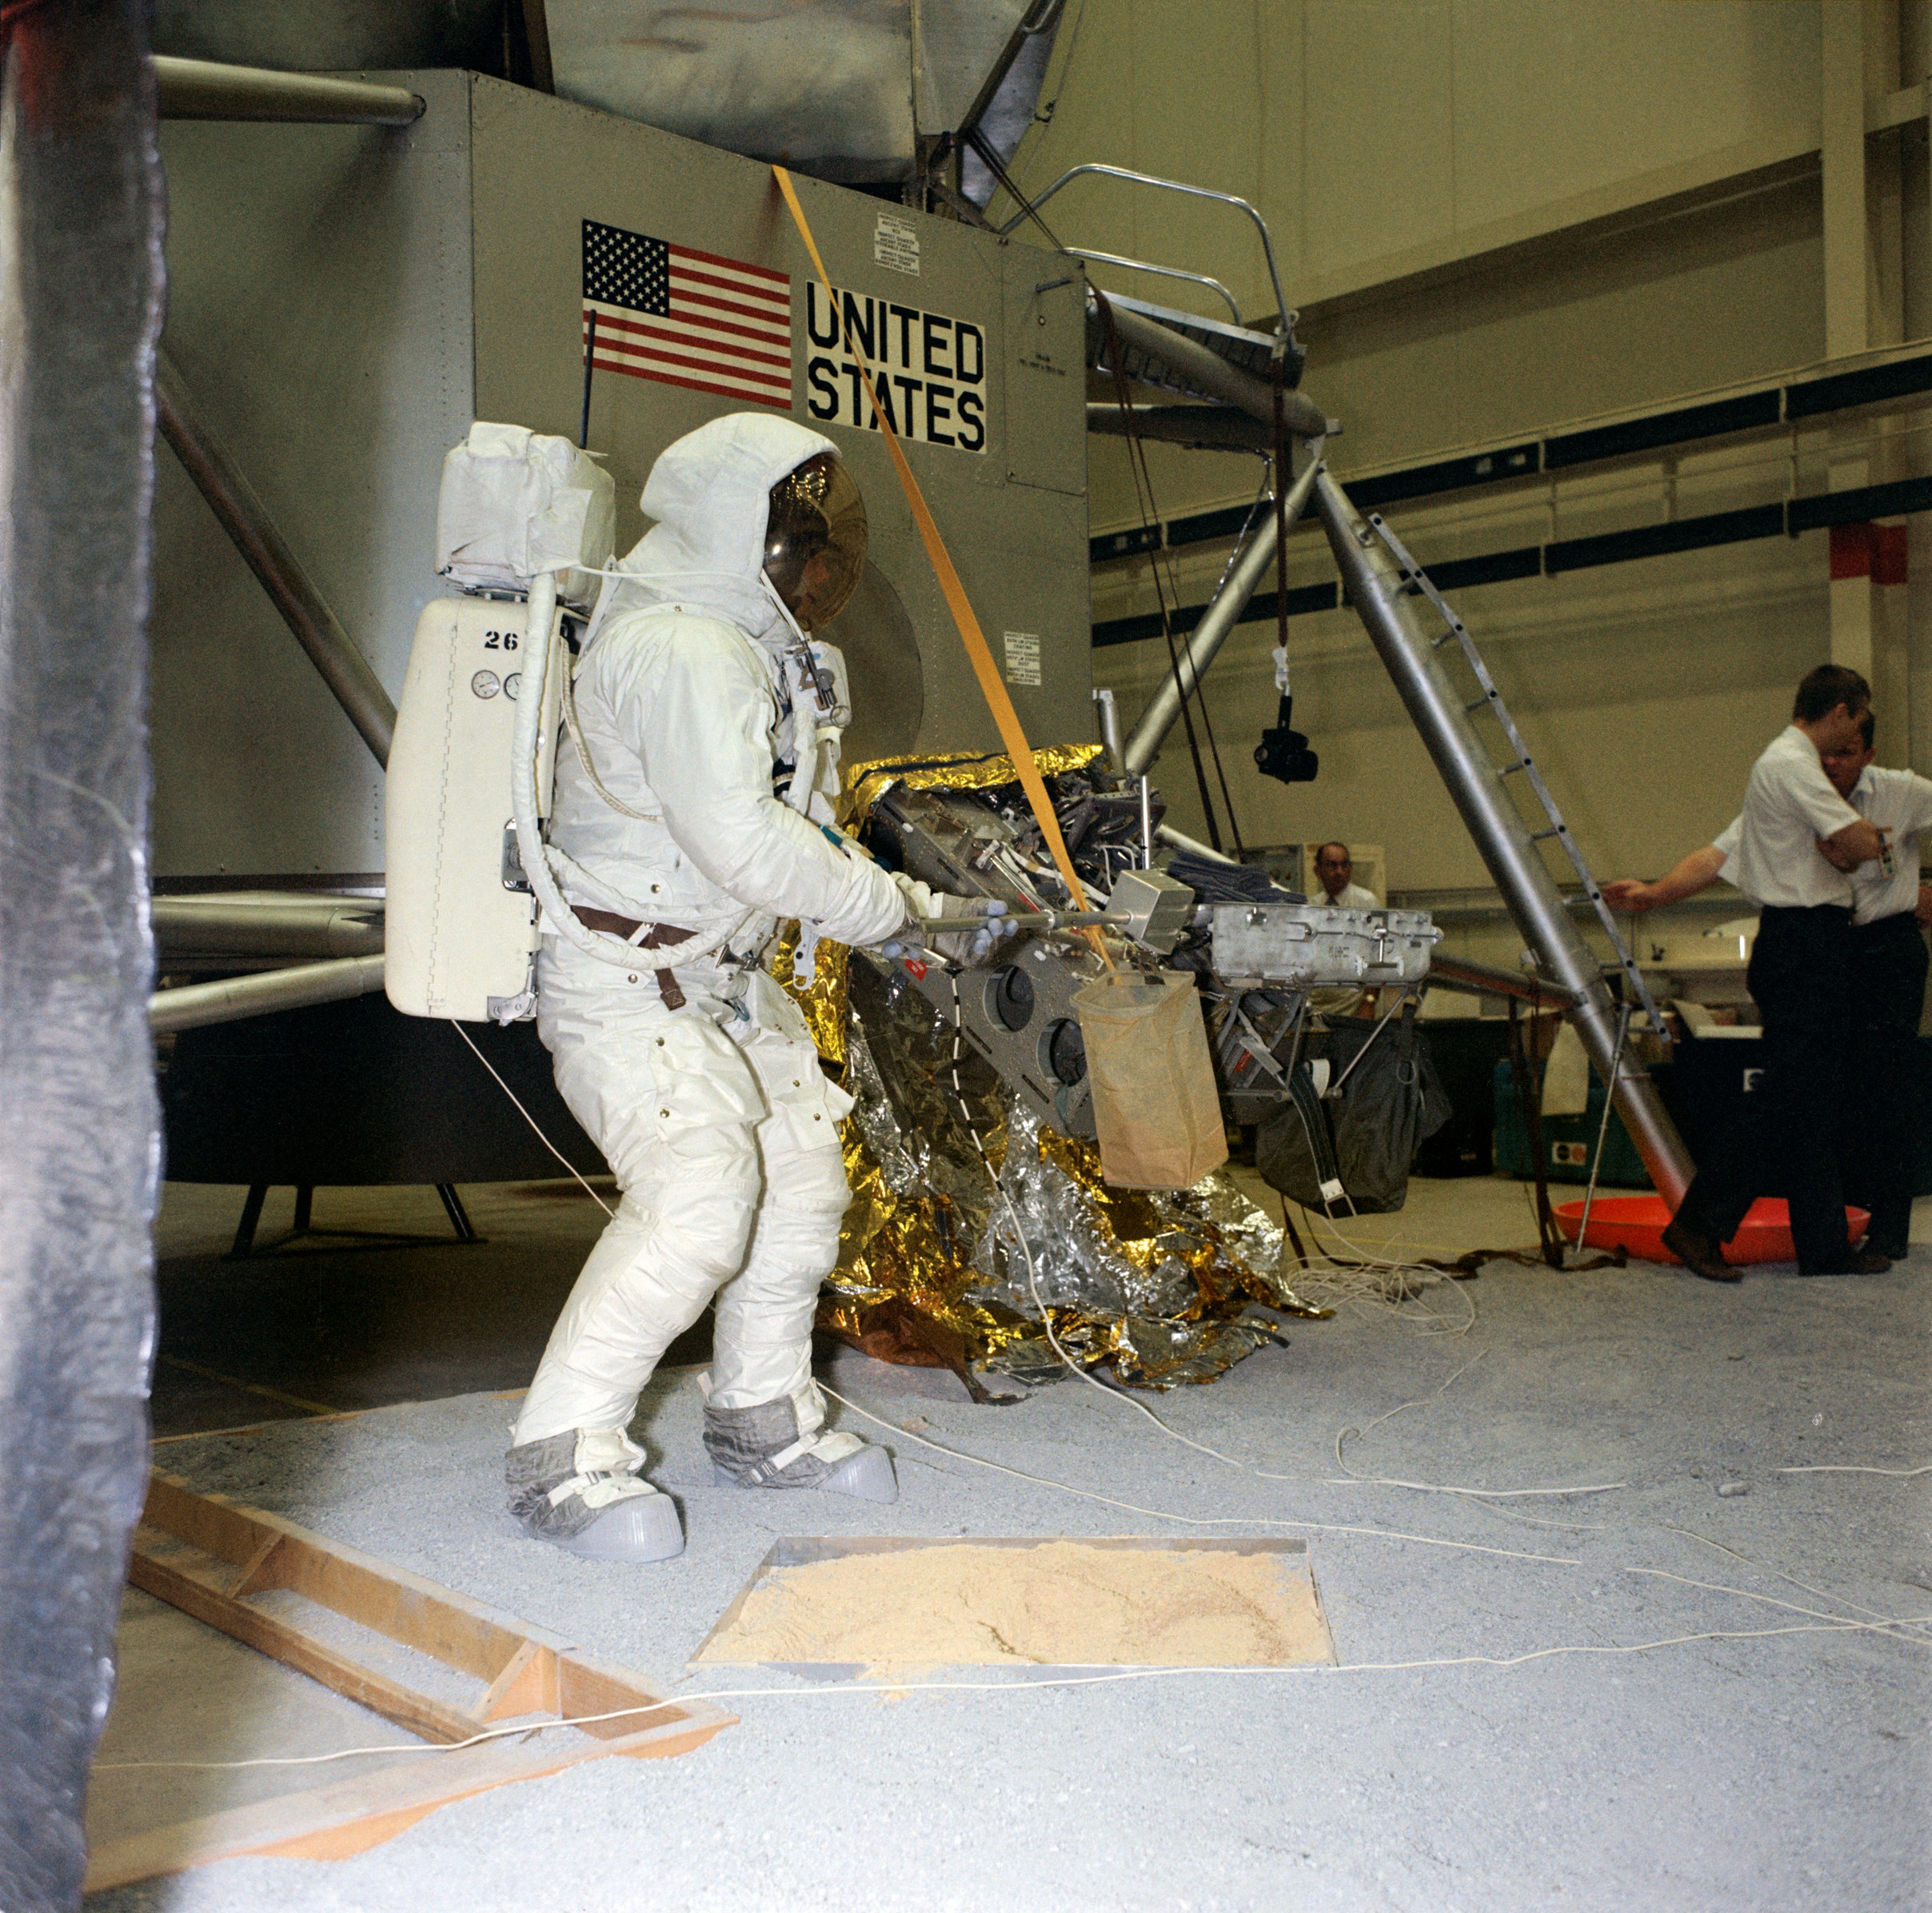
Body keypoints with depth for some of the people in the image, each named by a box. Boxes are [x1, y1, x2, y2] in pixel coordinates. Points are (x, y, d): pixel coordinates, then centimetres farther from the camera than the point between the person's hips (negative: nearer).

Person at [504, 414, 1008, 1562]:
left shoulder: (765, 654, 13)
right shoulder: (684, 652, -22)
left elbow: (805, 828, 15)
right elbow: (745, 843, -31)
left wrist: (926, 920, 4)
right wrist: (900, 910, -21)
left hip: (722, 981, 11)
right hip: (623, 983, -11)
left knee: (802, 1173, 10)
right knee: (698, 1196, -23)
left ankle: (763, 1420, 25)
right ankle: (565, 1454, -9)